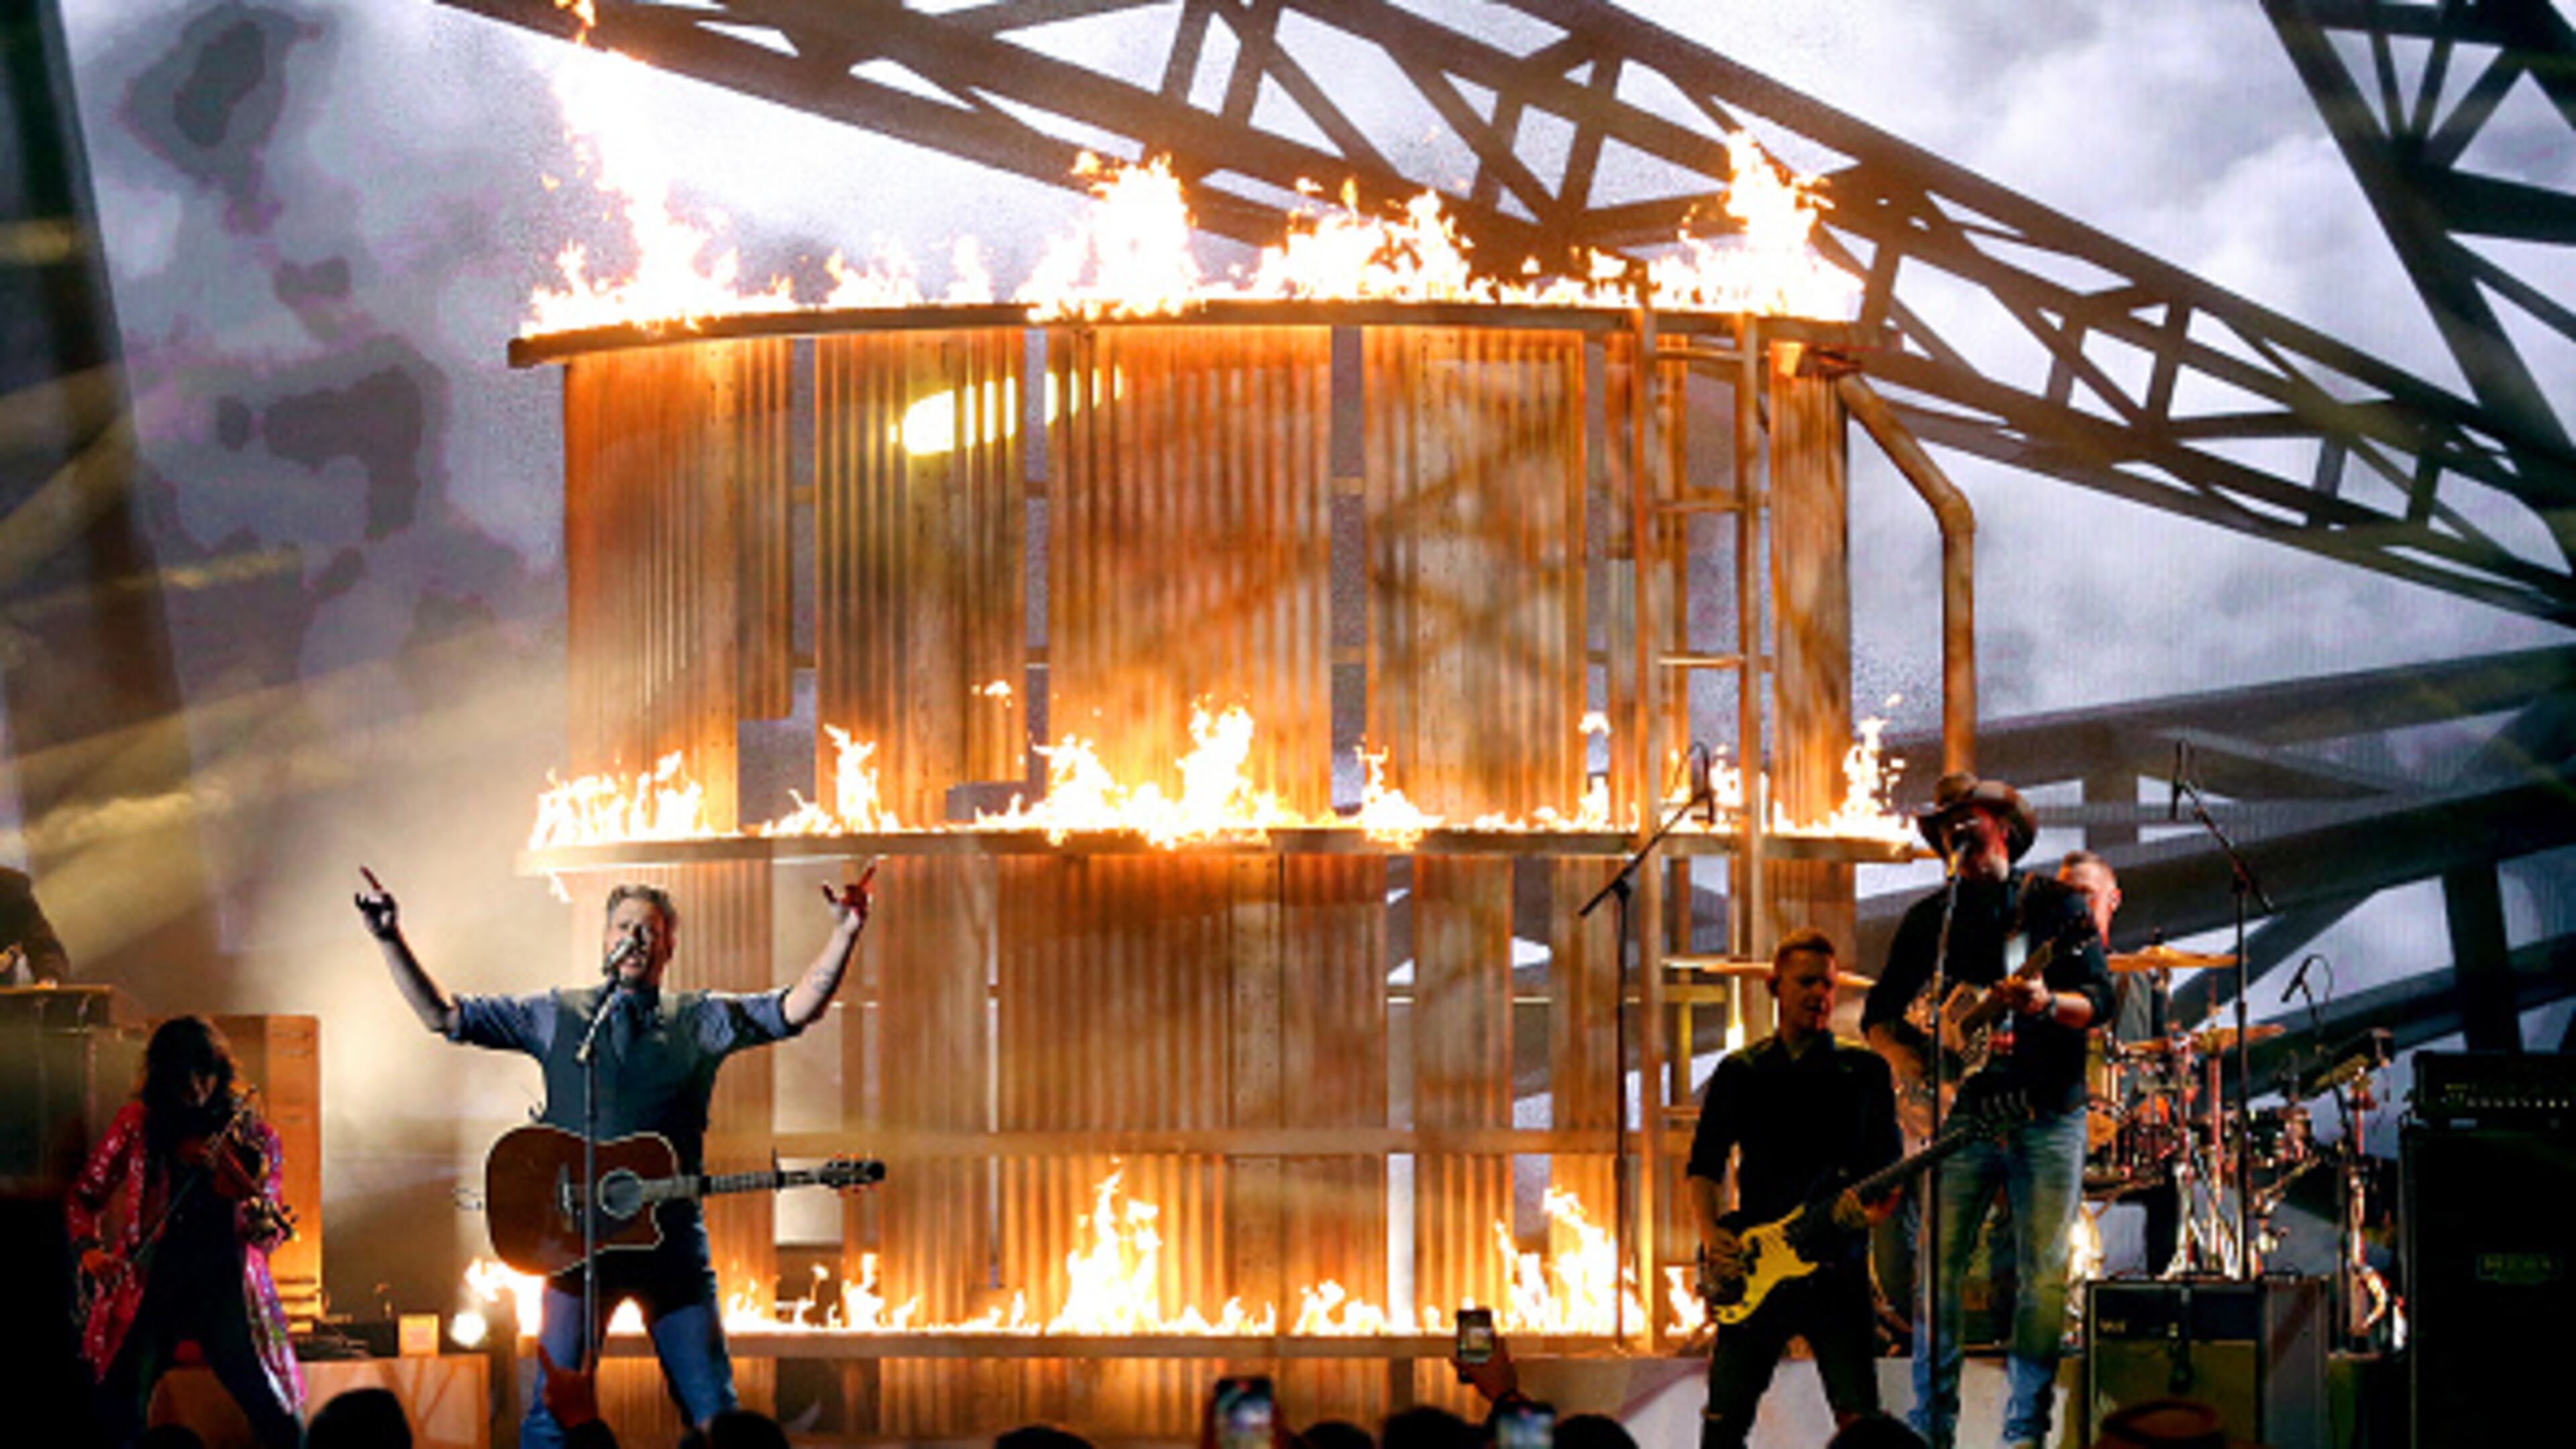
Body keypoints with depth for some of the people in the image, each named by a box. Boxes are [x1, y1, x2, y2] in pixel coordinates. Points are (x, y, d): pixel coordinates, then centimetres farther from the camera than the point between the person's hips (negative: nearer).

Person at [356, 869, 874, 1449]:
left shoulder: (700, 1021, 10)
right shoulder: (557, 1017, 12)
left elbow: (796, 1009, 1)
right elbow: (443, 1015, 12)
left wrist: (845, 933, -12)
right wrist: (391, 941, 1)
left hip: (672, 1237, 0)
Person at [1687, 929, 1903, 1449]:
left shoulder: (1864, 1072, 8)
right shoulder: (1739, 1073, 11)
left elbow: (1892, 1173, 5)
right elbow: (1704, 1167, 12)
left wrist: (1869, 1206, -18)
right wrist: (1711, 1233, -6)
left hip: (1836, 1267, -1)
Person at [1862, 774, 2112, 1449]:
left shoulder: (2059, 906, 7)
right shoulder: (1928, 918, 13)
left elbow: (2099, 1000, -2)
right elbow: (1880, 1015, 14)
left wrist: (2046, 1003, -22)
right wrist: (1911, 1063, -6)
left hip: (2048, 1114, -1)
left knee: (2047, 1276, -3)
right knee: (1938, 1268, -4)